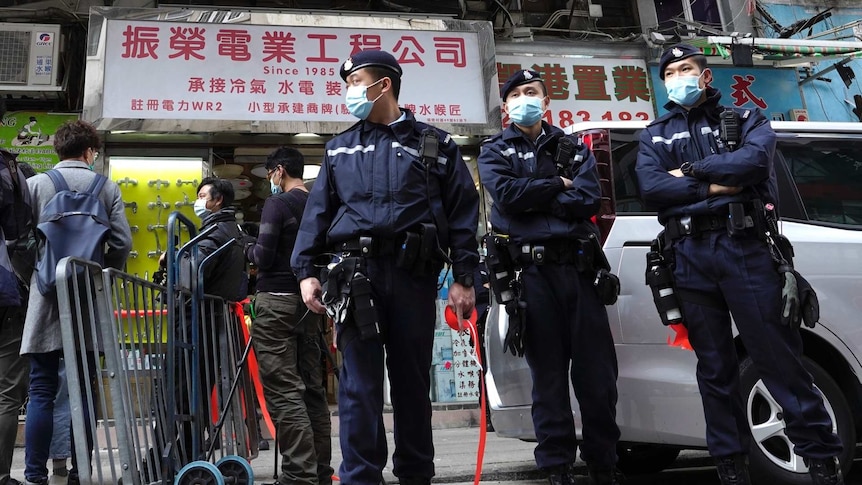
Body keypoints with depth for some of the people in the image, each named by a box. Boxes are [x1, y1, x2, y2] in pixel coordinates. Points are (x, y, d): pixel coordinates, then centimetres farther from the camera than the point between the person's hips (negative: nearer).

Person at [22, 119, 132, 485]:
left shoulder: (34, 185, 1)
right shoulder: (107, 188, 2)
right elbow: (122, 243, -4)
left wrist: (33, 275, 14)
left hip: (45, 301, 0)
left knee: (42, 391, 4)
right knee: (82, 389, 7)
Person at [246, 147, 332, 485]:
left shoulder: (277, 204, -8)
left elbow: (264, 257, -12)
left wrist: (249, 250, 7)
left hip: (277, 302, -7)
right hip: (309, 302, 8)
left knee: (284, 392, -9)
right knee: (312, 389, 10)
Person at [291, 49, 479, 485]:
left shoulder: (435, 145, 10)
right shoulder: (339, 148, 17)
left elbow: (462, 213, 5)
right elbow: (318, 212, 12)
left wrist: (463, 278, -3)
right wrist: (306, 270, 1)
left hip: (414, 273, -1)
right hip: (356, 269, 1)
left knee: (412, 380, 7)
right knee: (359, 383, -1)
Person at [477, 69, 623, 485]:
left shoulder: (573, 148, 16)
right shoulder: (495, 151, 11)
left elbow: (589, 200, -2)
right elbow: (505, 193, -10)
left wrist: (532, 199, -7)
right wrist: (557, 185, -2)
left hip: (578, 265, 2)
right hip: (531, 271, -2)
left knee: (596, 369, 3)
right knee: (548, 373, 2)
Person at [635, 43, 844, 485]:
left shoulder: (745, 119, 12)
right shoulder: (654, 136, 16)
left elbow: (754, 159, -10)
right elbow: (650, 188, -3)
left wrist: (691, 171, -4)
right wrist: (716, 186, -8)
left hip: (743, 247, -2)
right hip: (690, 258, 2)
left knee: (777, 355, -4)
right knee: (714, 366, 8)